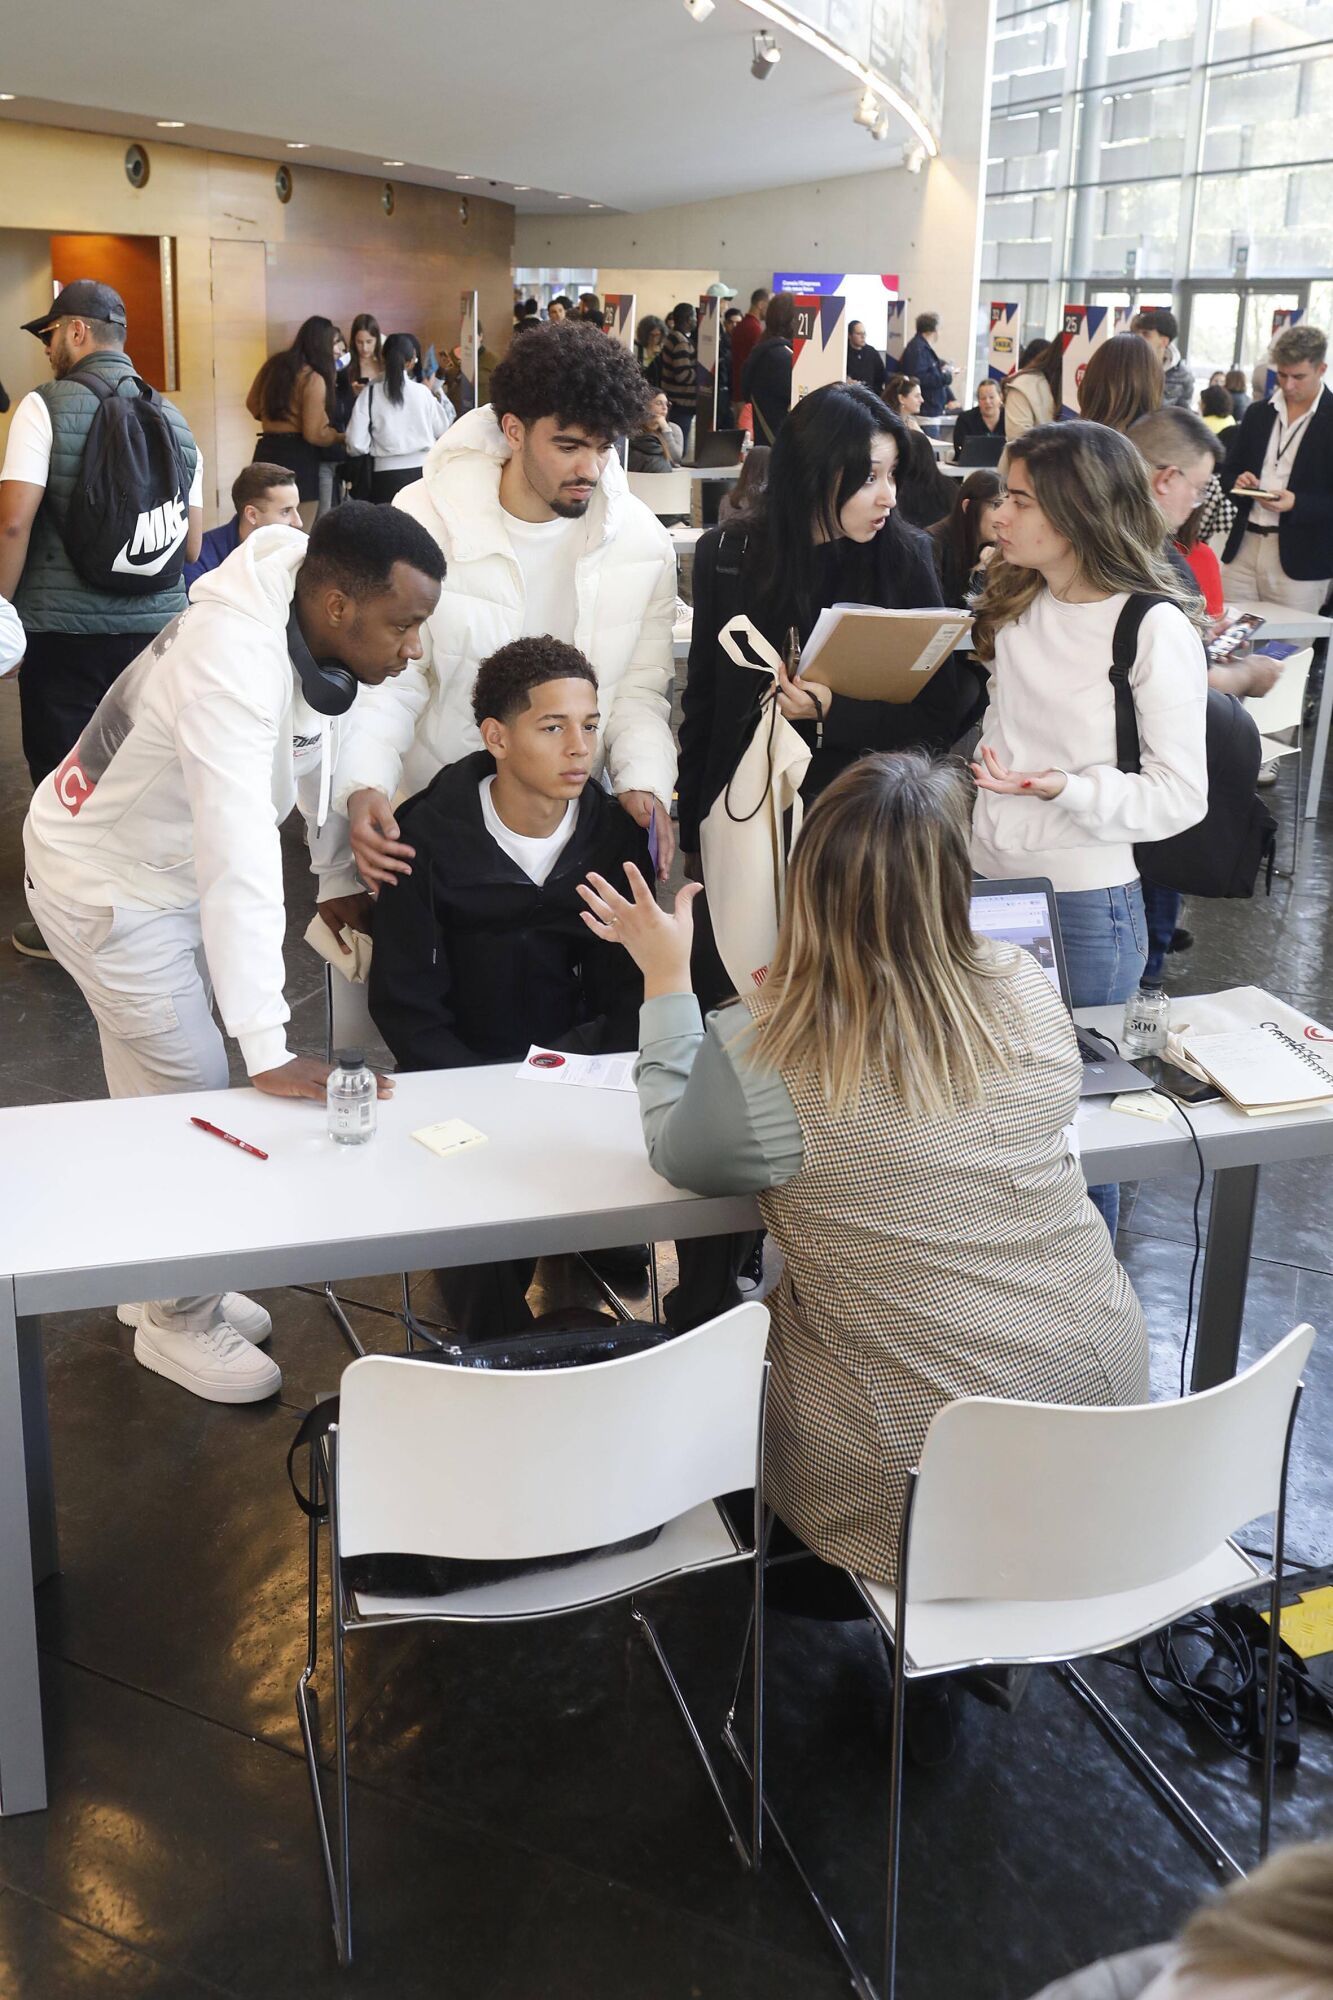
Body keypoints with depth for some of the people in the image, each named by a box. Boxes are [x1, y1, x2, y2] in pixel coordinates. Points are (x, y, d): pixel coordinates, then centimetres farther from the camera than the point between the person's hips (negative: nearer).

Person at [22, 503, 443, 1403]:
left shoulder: (314, 636, -10)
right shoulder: (232, 662, -37)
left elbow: (320, 759, 7)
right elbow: (240, 860, -43)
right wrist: (269, 1050, -46)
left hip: (173, 866, 8)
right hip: (109, 885, -8)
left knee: (162, 1085, 18)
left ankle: (160, 1281, 36)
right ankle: (179, 1322, 18)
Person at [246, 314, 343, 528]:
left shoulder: (273, 365, 8)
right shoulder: (313, 379, -14)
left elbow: (252, 404, 22)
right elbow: (314, 434, -17)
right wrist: (342, 437, -1)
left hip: (266, 451, 8)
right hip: (298, 457, -8)